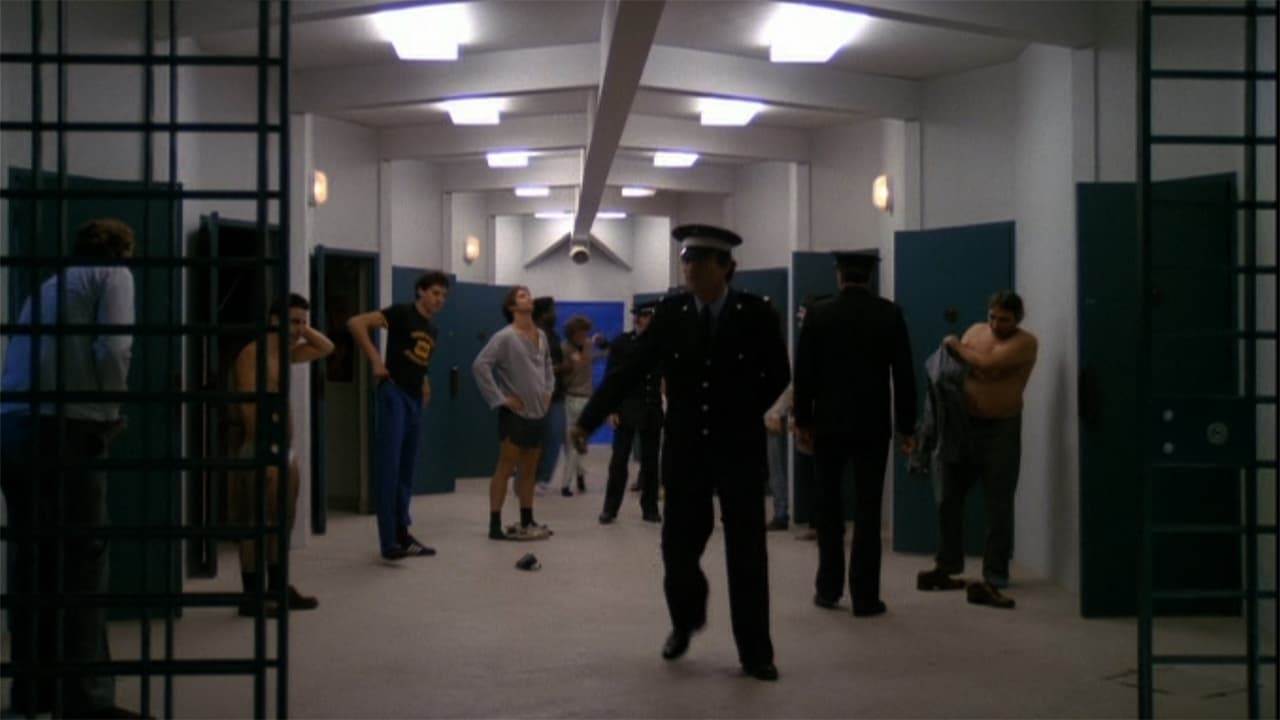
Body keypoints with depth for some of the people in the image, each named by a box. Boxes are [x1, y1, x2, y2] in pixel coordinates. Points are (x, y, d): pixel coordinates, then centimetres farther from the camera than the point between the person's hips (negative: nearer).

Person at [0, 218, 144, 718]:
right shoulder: (113, 276, 5)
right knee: (82, 559, -5)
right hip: (63, 429, -7)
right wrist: (110, 414, 2)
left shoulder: (48, 285, 25)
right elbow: (113, 350, -10)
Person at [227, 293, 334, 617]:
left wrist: (304, 330, 9)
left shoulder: (286, 353, 15)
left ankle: (279, 588, 22)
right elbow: (249, 408, -20)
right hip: (260, 450, -9)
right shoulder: (253, 353, -13)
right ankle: (252, 596, -1)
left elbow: (326, 348, 25)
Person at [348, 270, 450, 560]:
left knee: (406, 469, 13)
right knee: (390, 467, -10)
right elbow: (356, 323, -15)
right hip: (394, 394, -8)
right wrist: (375, 361, -17)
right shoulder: (402, 312, -6)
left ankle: (401, 533, 22)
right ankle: (389, 541, -10)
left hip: (415, 399, 8)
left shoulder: (432, 329, 17)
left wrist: (425, 381, 14)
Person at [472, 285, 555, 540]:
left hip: (538, 413, 7)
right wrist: (500, 399, -19)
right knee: (505, 468, -4)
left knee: (529, 469, 13)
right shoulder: (505, 337, -13)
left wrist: (549, 391, 10)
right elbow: (480, 365, -20)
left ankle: (527, 522, 22)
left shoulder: (541, 336, 9)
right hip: (515, 413, -7)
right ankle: (495, 525, 0)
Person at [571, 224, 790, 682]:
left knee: (747, 554, 1)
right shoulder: (670, 313, -2)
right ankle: (686, 621, 36)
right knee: (678, 546, 7)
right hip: (684, 449, 2)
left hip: (740, 449, -2)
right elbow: (631, 370, -4)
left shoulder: (756, 314, -6)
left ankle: (755, 653, 13)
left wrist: (743, 415, 3)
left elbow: (778, 375, 5)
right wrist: (588, 419, -10)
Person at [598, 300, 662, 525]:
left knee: (650, 461, 6)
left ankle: (650, 508, 14)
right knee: (619, 460, -1)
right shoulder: (621, 342, 0)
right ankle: (610, 508, 6)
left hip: (652, 409, 3)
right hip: (627, 408, -2)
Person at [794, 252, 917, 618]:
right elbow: (904, 373, -2)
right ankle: (864, 596, 3)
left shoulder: (819, 315, -3)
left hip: (829, 423, 1)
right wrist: (906, 425, 4)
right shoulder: (890, 314, -2)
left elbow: (804, 372, -1)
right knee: (868, 511, 2)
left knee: (829, 507, 13)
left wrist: (803, 418, 9)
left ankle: (828, 587, 16)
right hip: (873, 424, 0)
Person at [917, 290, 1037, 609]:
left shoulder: (1025, 342, -10)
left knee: (998, 507, 0)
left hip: (1001, 431, -5)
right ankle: (947, 566, 23)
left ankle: (993, 579, 7)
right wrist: (978, 369, -13)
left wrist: (956, 346, -8)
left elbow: (987, 363, -23)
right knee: (948, 499, 9)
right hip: (963, 424, 5)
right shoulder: (975, 330, 8)